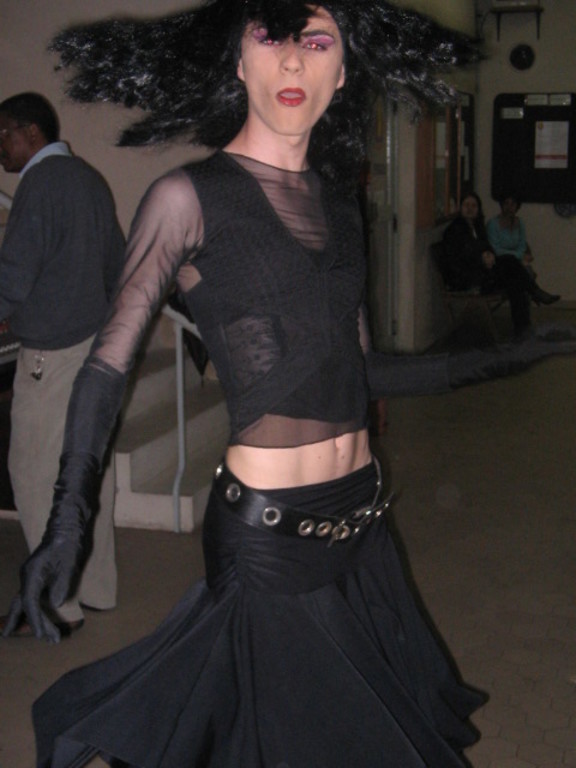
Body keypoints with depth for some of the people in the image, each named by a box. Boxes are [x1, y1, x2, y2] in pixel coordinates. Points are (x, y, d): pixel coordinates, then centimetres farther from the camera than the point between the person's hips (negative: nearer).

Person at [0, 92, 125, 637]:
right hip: (97, 343, 9)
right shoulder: (89, 179, 14)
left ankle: (59, 606, 6)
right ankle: (96, 587, 24)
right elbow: (117, 262, 20)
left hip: (53, 354, -9)